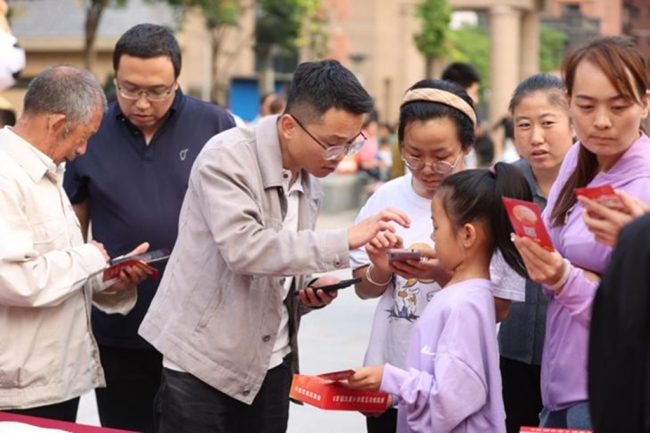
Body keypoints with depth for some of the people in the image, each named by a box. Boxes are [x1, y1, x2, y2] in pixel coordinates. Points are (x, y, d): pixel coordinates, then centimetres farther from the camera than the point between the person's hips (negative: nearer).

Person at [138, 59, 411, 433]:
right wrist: (344, 241, -29)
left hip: (271, 366, 6)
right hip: (205, 364, -6)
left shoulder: (311, 185, 8)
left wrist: (311, 291, -3)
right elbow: (243, 249, -28)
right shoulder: (227, 157, -14)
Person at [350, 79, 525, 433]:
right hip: (388, 375, 3)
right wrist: (380, 270, -13)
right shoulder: (387, 198, -2)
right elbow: (363, 289, 8)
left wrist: (445, 275, -24)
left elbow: (500, 308, -10)